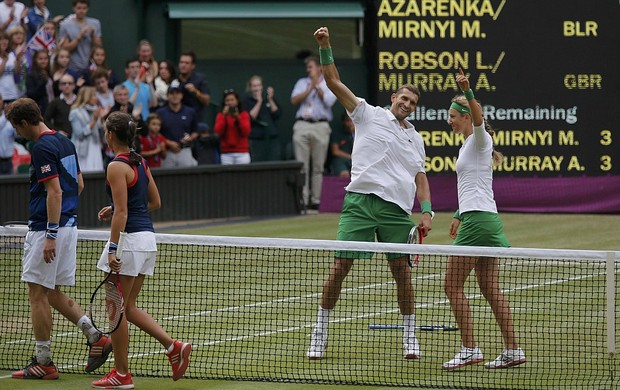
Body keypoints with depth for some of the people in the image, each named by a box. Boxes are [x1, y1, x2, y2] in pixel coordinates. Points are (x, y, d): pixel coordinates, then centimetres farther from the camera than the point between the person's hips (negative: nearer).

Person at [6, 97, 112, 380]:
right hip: (69, 224, 9)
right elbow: (79, 184, 20)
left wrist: (51, 235, -23)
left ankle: (43, 362, 1)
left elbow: (55, 191, -22)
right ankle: (95, 337, 6)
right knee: (53, 293, 15)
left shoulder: (42, 148, -16)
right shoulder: (64, 142, 13)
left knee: (38, 293, -2)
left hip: (46, 228, -9)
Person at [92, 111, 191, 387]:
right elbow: (155, 202, 19)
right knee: (129, 307, 15)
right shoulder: (140, 162, 12)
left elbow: (122, 212, -19)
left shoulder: (117, 166, -13)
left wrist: (112, 249, -20)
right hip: (147, 237, 9)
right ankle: (174, 346, 2)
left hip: (130, 238, -9)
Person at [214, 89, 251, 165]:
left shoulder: (244, 114, 5)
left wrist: (238, 117, -15)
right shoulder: (220, 115, 7)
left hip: (242, 153, 0)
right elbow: (218, 132, -5)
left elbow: (246, 131, -5)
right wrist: (224, 116, -12)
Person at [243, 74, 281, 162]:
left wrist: (270, 100, -7)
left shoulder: (268, 97, 11)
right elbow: (250, 118, -10)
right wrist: (259, 102, -11)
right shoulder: (248, 100, 3)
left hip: (272, 138, 3)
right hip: (256, 139, -3)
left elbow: (277, 115, 3)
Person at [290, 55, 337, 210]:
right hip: (302, 125, 2)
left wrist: (317, 85, -3)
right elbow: (294, 100, 3)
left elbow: (329, 101, -5)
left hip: (321, 126, -2)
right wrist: (310, 88, -4)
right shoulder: (302, 82, 18)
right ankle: (302, 200, -7)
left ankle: (316, 200, 2)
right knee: (302, 166, -6)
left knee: (318, 167, -1)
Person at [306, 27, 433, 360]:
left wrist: (426, 211, 6)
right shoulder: (369, 114, 9)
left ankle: (410, 336, 16)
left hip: (397, 209, 3)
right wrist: (325, 47, -6)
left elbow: (420, 177, 20)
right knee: (340, 267, -6)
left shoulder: (415, 139, 21)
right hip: (360, 203, -3)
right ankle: (320, 334, 1)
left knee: (402, 271, 4)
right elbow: (334, 82, 4)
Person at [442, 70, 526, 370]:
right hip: (483, 219, 10)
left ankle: (469, 349, -8)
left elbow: (478, 117, -30)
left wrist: (468, 92, -47)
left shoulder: (479, 139, -7)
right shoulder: (467, 145, 21)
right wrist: (460, 216, 36)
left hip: (478, 220, -10)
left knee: (453, 285, -6)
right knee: (490, 289, 8)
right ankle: (512, 350, 6)